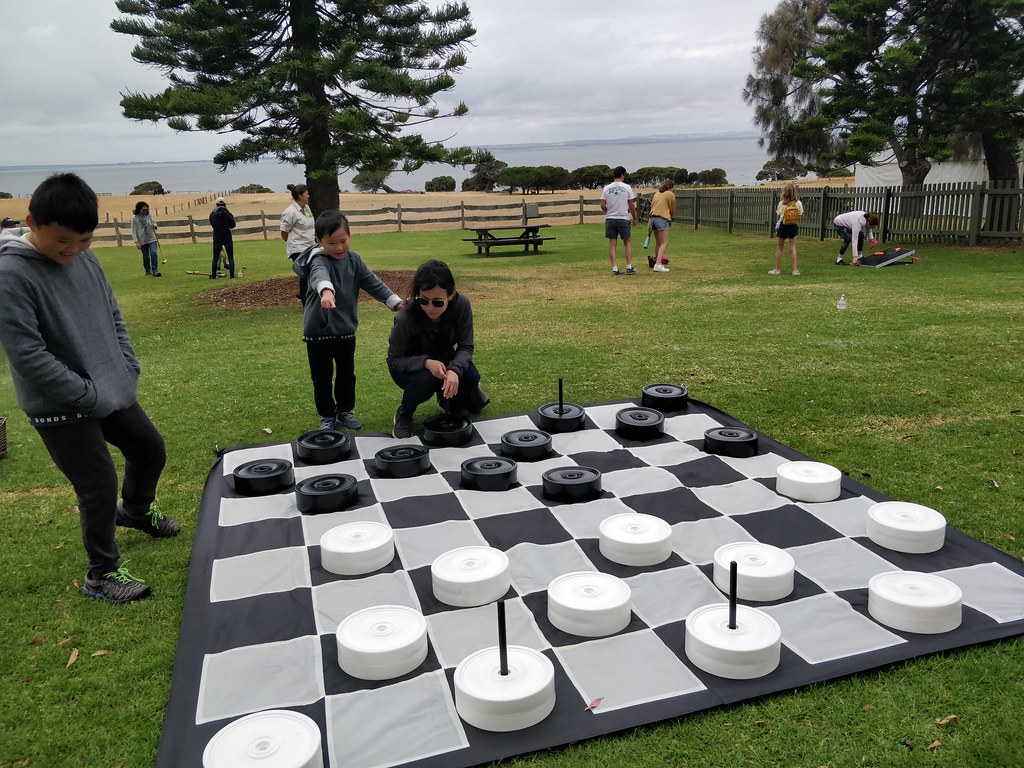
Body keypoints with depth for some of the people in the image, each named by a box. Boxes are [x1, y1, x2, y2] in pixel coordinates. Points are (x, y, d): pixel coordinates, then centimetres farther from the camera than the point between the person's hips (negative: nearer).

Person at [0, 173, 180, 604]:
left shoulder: (84, 258, 0)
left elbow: (113, 317, 10)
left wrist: (128, 371, 1)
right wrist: (90, 395, -19)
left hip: (114, 393, 7)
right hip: (60, 408, -7)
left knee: (150, 450, 21)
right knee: (99, 488, -1)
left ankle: (135, 511, 52)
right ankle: (102, 575, 21)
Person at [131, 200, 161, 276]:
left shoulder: (149, 216, 3)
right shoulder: (134, 218, -6)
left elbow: (154, 223, 17)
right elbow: (133, 231, -7)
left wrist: (155, 226, -9)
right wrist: (137, 241, -15)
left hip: (152, 239, 1)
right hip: (142, 241, -1)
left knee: (153, 253, -17)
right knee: (146, 256, 8)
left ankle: (154, 270, -15)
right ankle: (148, 271, 25)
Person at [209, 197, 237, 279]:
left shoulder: (212, 214, -1)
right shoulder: (227, 213, -8)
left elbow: (212, 224, 12)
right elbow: (233, 225, 0)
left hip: (217, 237, 2)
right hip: (227, 237, -2)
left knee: (215, 258, 10)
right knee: (231, 257, 5)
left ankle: (213, 275, 10)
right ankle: (232, 274, -2)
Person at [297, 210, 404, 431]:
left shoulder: (354, 260, 2)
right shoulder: (319, 260, -18)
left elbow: (373, 283, 6)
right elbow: (319, 275, -42)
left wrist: (396, 302, -4)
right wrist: (326, 290, -65)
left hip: (346, 330, 5)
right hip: (318, 331, -5)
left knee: (347, 373, 15)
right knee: (322, 377, 6)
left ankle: (345, 411, 33)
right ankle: (327, 416, 23)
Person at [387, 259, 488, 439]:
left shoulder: (461, 305, -26)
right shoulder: (406, 319, -33)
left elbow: (466, 346, -18)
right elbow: (393, 360, -23)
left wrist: (455, 370, -40)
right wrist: (426, 362, -42)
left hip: (444, 360, 3)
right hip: (410, 366, -3)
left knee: (470, 376, -25)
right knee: (425, 381, -35)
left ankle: (448, 399, 12)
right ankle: (403, 416, -2)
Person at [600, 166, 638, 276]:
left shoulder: (606, 188, 1)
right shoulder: (627, 187, -5)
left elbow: (602, 206, 1)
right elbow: (631, 206, -3)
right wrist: (634, 218, 11)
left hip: (610, 219, 2)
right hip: (623, 219, -2)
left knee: (612, 244, 5)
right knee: (628, 242, 11)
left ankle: (614, 269, 1)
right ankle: (629, 268, 8)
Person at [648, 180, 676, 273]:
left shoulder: (657, 193, 19)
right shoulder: (671, 194, 2)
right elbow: (673, 210, 8)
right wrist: (671, 218, 29)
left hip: (653, 218, 7)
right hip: (662, 219, -7)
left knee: (658, 242, 20)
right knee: (664, 243, -9)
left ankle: (656, 261, 31)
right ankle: (658, 265, -22)